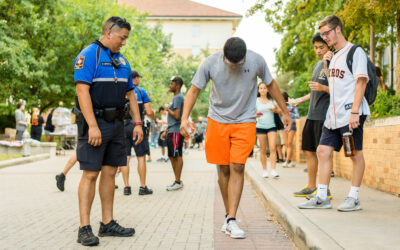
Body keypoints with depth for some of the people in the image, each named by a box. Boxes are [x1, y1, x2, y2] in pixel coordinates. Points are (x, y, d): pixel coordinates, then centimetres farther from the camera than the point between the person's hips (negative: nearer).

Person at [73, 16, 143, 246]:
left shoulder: (122, 60, 16)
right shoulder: (89, 55, -8)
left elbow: (130, 93, 21)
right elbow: (82, 90, -17)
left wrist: (137, 123, 12)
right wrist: (93, 126, -24)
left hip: (116, 123, 8)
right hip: (94, 123, -7)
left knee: (110, 173, 10)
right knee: (90, 174, -7)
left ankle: (108, 223, 17)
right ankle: (85, 229, -3)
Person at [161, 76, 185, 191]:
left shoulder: (178, 98, -11)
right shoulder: (176, 97, 20)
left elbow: (177, 116, -21)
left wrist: (168, 109, -5)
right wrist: (166, 132, 24)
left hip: (176, 131, -10)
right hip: (172, 131, 10)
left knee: (177, 156, -6)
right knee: (172, 157, 12)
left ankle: (178, 182, -3)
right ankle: (177, 181, 18)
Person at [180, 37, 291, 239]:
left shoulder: (256, 61, -11)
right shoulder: (210, 63, -12)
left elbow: (271, 85, 6)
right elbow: (194, 91, -4)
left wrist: (285, 112, 12)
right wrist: (185, 118, -17)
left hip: (244, 121, -1)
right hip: (218, 120, 1)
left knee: (237, 167, -11)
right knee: (223, 169, 4)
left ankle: (231, 221, -10)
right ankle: (228, 215, 19)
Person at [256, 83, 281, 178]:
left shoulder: (272, 100, 6)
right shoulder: (255, 101, 3)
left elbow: (280, 110, 13)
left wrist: (275, 110, -8)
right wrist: (255, 115, -20)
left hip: (271, 126, 1)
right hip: (260, 127, -1)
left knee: (273, 148, -11)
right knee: (263, 150, 3)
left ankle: (273, 170, -13)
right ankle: (264, 170, 12)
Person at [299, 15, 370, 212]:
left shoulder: (355, 52, -6)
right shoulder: (333, 56, 18)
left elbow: (361, 82, -13)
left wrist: (354, 112, -20)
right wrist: (326, 67, 8)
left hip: (350, 113, -8)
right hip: (333, 113, 8)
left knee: (355, 154, -1)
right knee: (323, 151, 4)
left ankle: (353, 198, 6)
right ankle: (322, 197, 9)